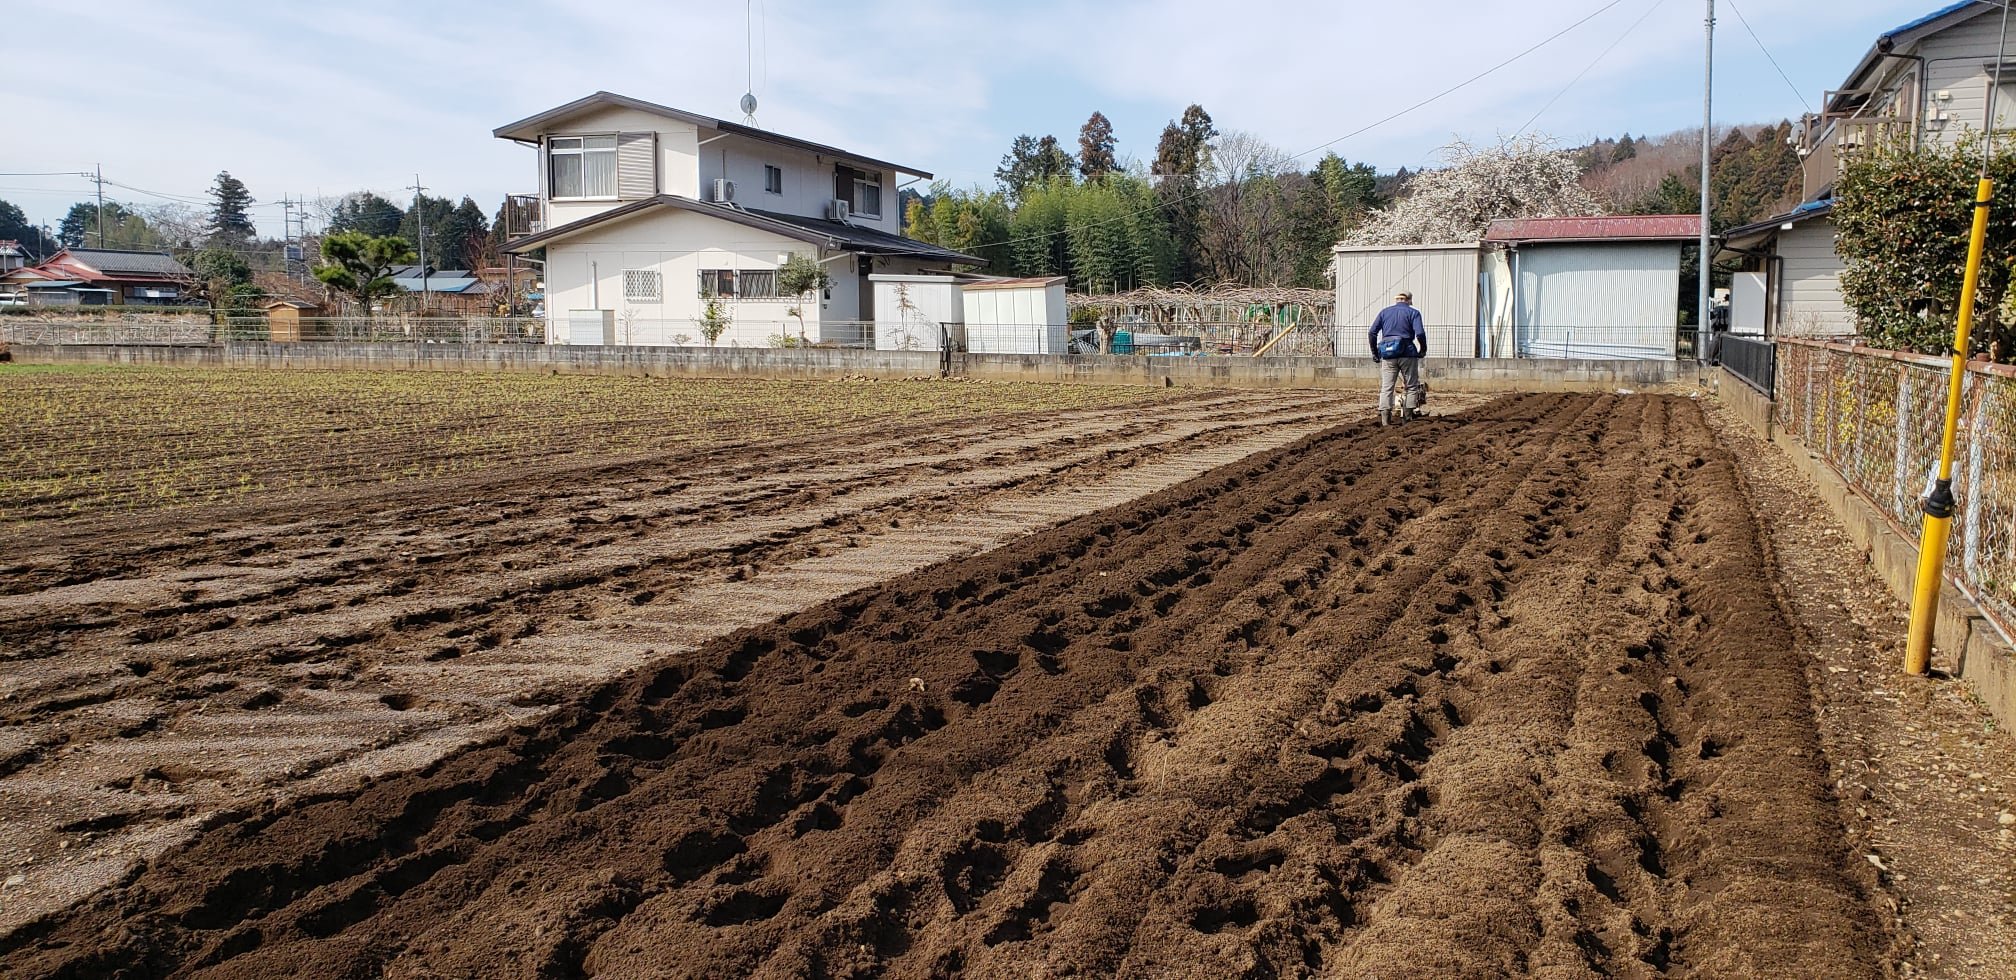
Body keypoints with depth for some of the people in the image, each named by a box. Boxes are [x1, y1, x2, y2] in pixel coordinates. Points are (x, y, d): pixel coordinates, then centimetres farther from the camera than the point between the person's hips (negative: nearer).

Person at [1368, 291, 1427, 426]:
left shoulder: (1384, 312, 13)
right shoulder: (1413, 313, 4)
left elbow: (1372, 333, 6)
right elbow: (1420, 333, -11)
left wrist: (1375, 353, 14)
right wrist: (1423, 349, 3)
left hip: (1387, 355, 2)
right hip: (1407, 354, -2)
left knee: (1386, 388, 2)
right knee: (1412, 387, 9)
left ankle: (1385, 419, -7)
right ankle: (1407, 418, 5)